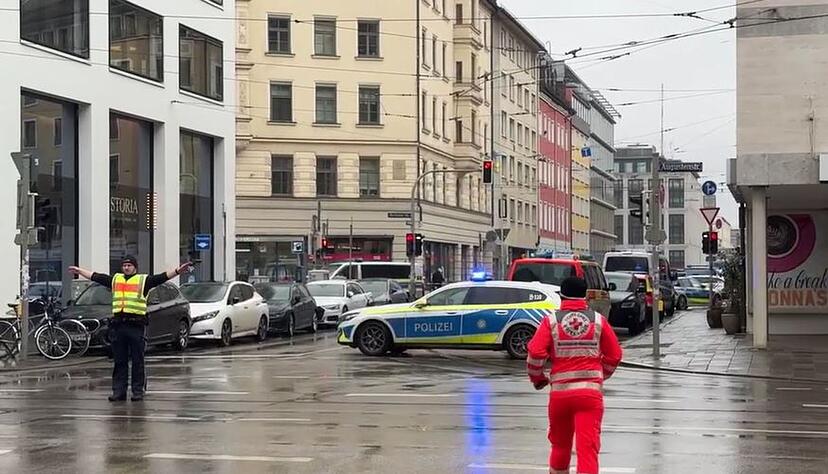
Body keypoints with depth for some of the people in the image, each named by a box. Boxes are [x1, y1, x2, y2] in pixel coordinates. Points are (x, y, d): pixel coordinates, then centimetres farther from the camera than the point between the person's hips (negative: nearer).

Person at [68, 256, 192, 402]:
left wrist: (178, 271, -18)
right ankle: (118, 391, 11)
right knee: (119, 361, 7)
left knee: (137, 361, 0)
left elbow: (163, 277, -5)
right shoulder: (115, 279, 17)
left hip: (136, 325, -4)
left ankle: (138, 391, 4)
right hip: (118, 324, 4)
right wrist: (79, 271, 32)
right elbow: (94, 276, 26)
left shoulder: (143, 280, 5)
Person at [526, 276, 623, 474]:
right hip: (590, 392, -1)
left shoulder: (551, 321, 1)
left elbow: (535, 353, -8)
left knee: (560, 445, 20)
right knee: (587, 447, -7)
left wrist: (538, 378, 10)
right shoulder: (598, 320, 5)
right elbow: (614, 356, 10)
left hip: (560, 391, 1)